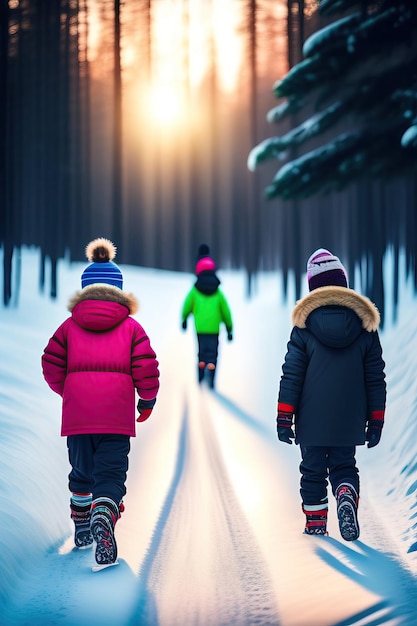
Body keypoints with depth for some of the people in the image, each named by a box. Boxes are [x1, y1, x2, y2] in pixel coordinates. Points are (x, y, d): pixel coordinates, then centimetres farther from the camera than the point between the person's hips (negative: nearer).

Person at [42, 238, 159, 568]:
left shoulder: (70, 325, 8)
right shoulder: (131, 326, 4)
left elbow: (51, 363, 6)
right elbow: (146, 366, -3)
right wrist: (148, 399, 11)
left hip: (77, 413, 2)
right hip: (117, 413, -2)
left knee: (82, 470, 19)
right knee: (111, 472, -3)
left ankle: (82, 529, 32)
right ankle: (103, 517, -30)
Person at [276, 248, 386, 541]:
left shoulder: (304, 326, -6)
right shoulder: (365, 324, 0)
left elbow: (291, 376, -6)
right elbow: (376, 379, 4)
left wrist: (284, 418, -1)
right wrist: (376, 421, 11)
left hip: (312, 420, -1)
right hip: (349, 421, 1)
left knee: (313, 470, 13)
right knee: (343, 466, 12)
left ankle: (315, 522, 14)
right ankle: (347, 495, -18)